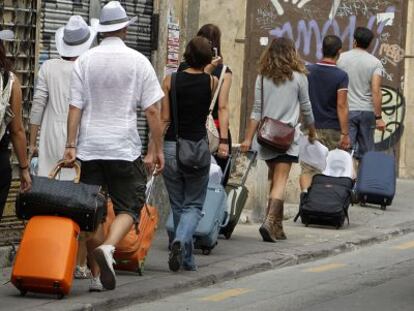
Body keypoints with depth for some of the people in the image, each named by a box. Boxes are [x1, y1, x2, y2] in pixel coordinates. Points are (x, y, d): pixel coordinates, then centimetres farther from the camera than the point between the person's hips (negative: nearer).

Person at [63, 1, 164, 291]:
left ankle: (98, 274, 9)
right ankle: (108, 248, -21)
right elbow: (152, 110, -4)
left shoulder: (85, 61, 3)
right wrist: (157, 149, 2)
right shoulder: (138, 61, -3)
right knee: (128, 207, 6)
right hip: (124, 147, -2)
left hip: (89, 147, 2)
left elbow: (75, 107, -1)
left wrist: (71, 145, 1)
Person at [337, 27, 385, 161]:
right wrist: (378, 117, -8)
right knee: (367, 151, 10)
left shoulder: (341, 58, 0)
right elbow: (376, 91, -10)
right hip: (367, 110, 0)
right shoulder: (375, 63, -3)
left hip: (347, 110, 0)